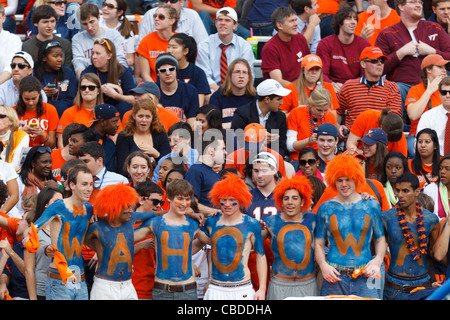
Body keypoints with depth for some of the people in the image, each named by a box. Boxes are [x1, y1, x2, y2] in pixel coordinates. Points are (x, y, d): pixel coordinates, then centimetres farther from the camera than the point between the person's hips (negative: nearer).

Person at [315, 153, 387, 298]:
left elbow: (380, 239, 13)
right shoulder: (326, 208, 7)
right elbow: (319, 243, 7)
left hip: (364, 279, 0)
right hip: (335, 278, 0)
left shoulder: (371, 206, 9)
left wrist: (377, 261, -4)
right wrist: (323, 265, -9)